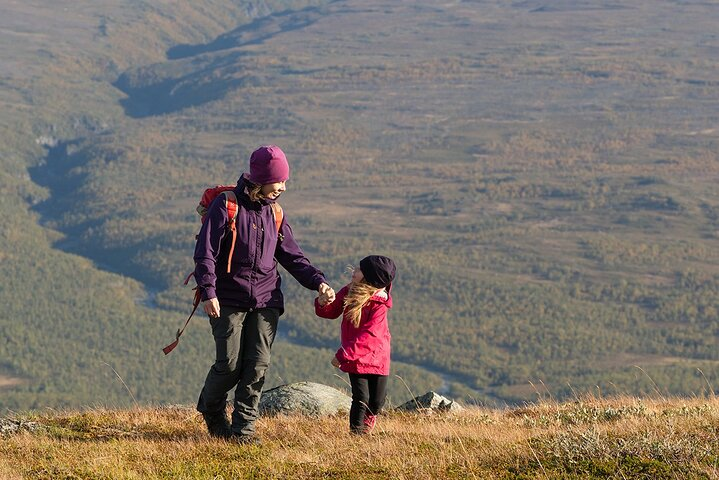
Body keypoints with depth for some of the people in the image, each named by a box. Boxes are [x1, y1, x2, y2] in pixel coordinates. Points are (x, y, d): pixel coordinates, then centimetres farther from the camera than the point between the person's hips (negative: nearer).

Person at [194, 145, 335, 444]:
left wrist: (318, 282, 0)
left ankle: (243, 427, 0)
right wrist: (208, 292, -24)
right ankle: (211, 409, 24)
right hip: (229, 300, -4)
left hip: (266, 300, 5)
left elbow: (292, 256, 16)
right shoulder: (226, 206, -7)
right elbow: (205, 253, -12)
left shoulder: (274, 214, 11)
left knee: (258, 364, -6)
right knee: (230, 365, -5)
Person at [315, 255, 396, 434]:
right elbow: (332, 312, 12)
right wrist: (323, 304, -14)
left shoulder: (379, 304, -21)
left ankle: (369, 416, 40)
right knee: (361, 398, -8)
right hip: (355, 359, 3)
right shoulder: (348, 292, -3)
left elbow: (368, 334, -26)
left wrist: (344, 354, -29)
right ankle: (356, 431, 7)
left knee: (377, 401, 6)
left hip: (376, 357, -3)